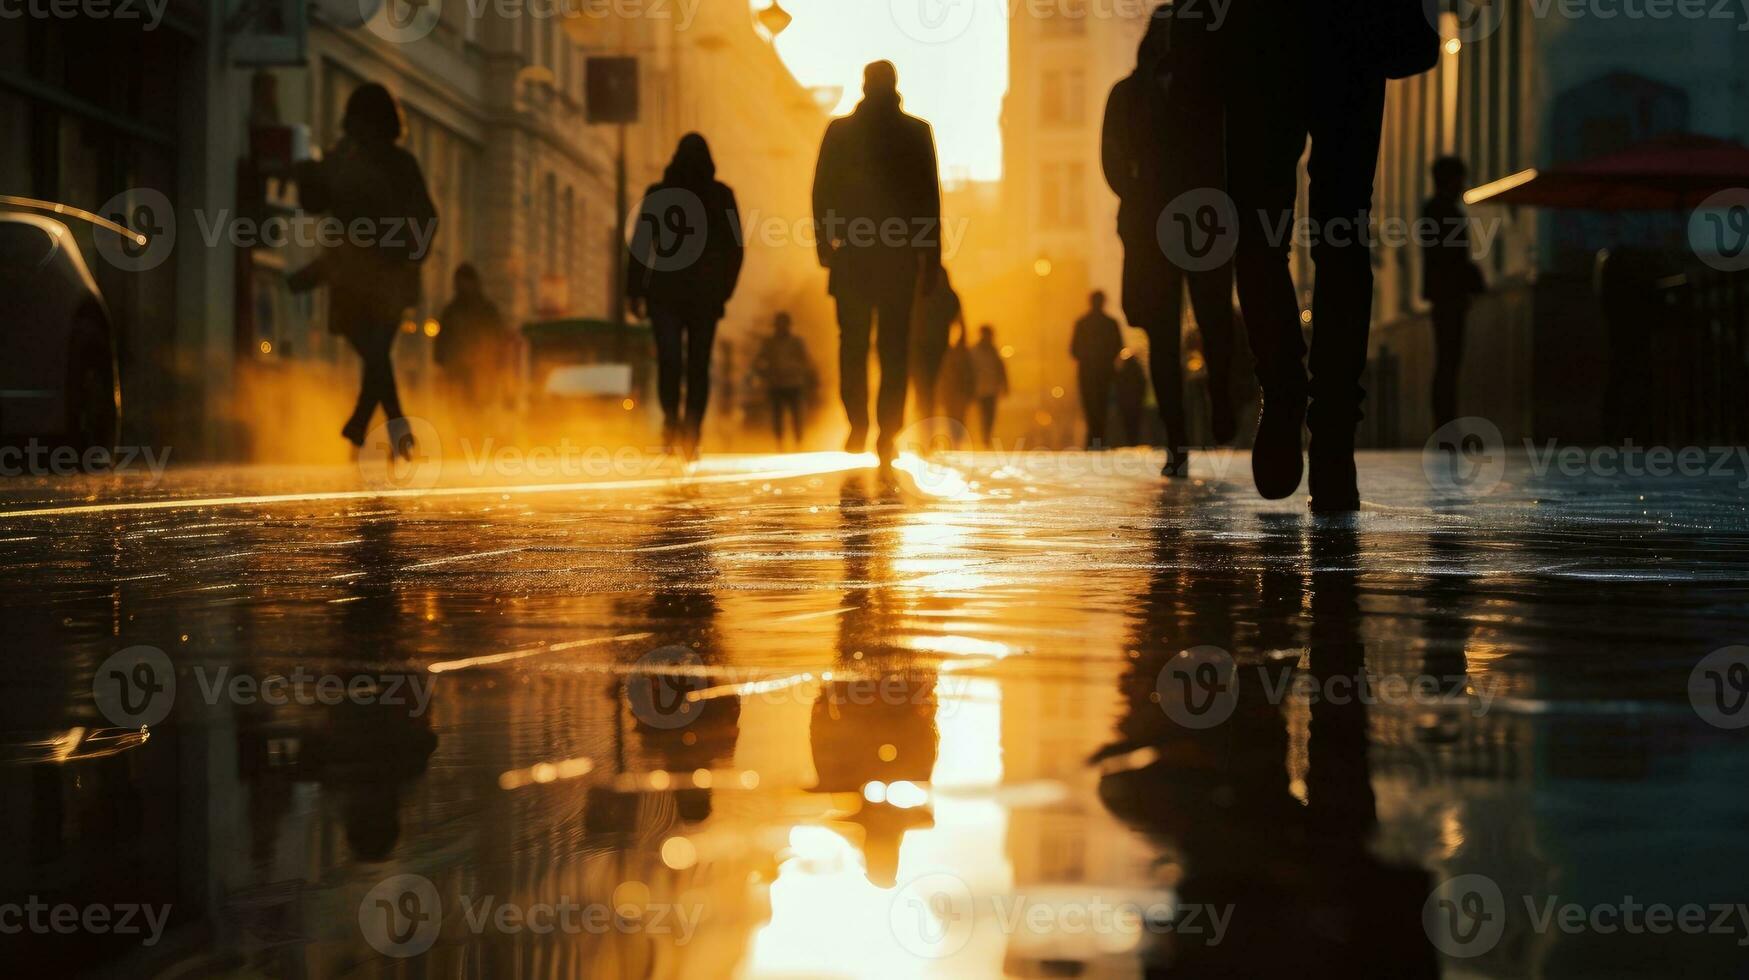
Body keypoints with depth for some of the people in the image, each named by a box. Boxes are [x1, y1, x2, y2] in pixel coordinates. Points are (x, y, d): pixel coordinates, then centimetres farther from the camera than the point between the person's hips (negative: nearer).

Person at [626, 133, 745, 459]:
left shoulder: (657, 193, 1)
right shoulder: (721, 195, 3)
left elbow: (640, 245, -2)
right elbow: (734, 248, 4)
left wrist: (635, 292, 1)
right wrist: (723, 290, 13)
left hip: (665, 290, -1)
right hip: (706, 294, 1)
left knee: (669, 359, 0)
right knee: (699, 363, 6)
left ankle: (672, 419, -21)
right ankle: (691, 435, 1)